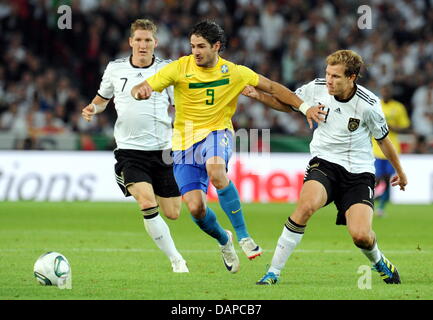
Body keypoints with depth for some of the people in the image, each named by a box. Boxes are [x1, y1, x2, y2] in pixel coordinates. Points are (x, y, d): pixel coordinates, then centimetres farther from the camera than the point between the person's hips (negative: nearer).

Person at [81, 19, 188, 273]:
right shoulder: (115, 69, 5)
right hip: (129, 150, -1)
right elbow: (103, 98, 21)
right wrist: (92, 109, 0)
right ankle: (177, 260, -12)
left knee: (172, 214, 1)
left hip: (163, 150, 1)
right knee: (148, 205, -22)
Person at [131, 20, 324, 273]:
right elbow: (140, 89, -8)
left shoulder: (234, 72, -2)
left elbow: (270, 87, 9)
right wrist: (140, 91, -33)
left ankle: (243, 235, -26)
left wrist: (304, 107, 3)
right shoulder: (180, 68, -5)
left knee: (216, 171, -38)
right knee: (196, 208, -13)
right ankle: (224, 240, 21)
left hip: (217, 133, -1)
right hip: (185, 142, 1)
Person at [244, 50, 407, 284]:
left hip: (358, 172, -1)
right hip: (324, 162, 1)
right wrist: (258, 96, -4)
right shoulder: (316, 89, -7)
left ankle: (379, 262, 23)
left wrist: (400, 172, 17)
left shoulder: (368, 104, -13)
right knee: (307, 205, -31)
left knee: (361, 236, -17)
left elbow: (383, 140, 4)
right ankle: (273, 272, -24)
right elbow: (287, 103, 13)